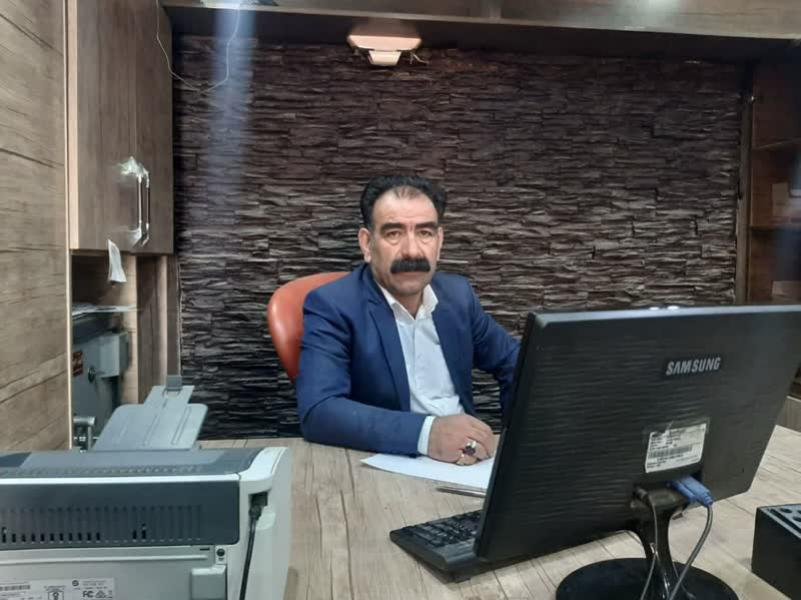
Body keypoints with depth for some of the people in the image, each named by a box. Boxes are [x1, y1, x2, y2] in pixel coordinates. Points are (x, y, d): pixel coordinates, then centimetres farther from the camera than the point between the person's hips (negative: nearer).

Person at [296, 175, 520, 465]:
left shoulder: (458, 293, 4)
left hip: (466, 461, 5)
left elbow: (513, 362, 16)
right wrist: (426, 432, -33)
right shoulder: (331, 306, -11)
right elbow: (318, 412, -23)